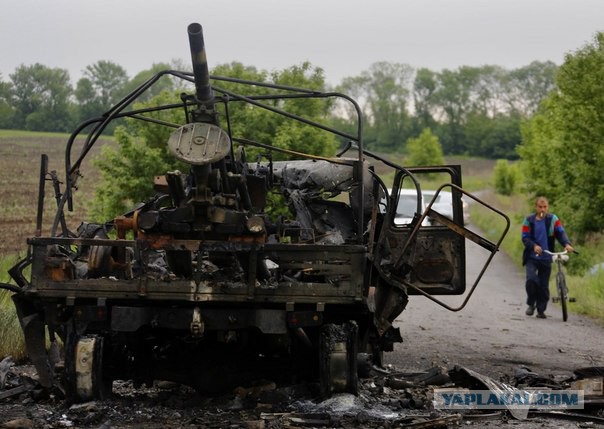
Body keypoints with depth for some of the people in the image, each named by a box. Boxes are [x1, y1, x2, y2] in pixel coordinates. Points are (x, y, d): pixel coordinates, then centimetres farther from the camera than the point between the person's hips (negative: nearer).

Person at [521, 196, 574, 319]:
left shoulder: (553, 219, 3)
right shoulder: (529, 220, 2)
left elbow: (561, 233, -6)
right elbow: (525, 237, -4)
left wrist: (567, 244, -26)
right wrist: (534, 246, -23)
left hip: (546, 258, 1)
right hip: (532, 257, -1)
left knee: (544, 285, 4)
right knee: (531, 279, -20)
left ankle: (541, 310, 19)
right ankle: (531, 304, 2)